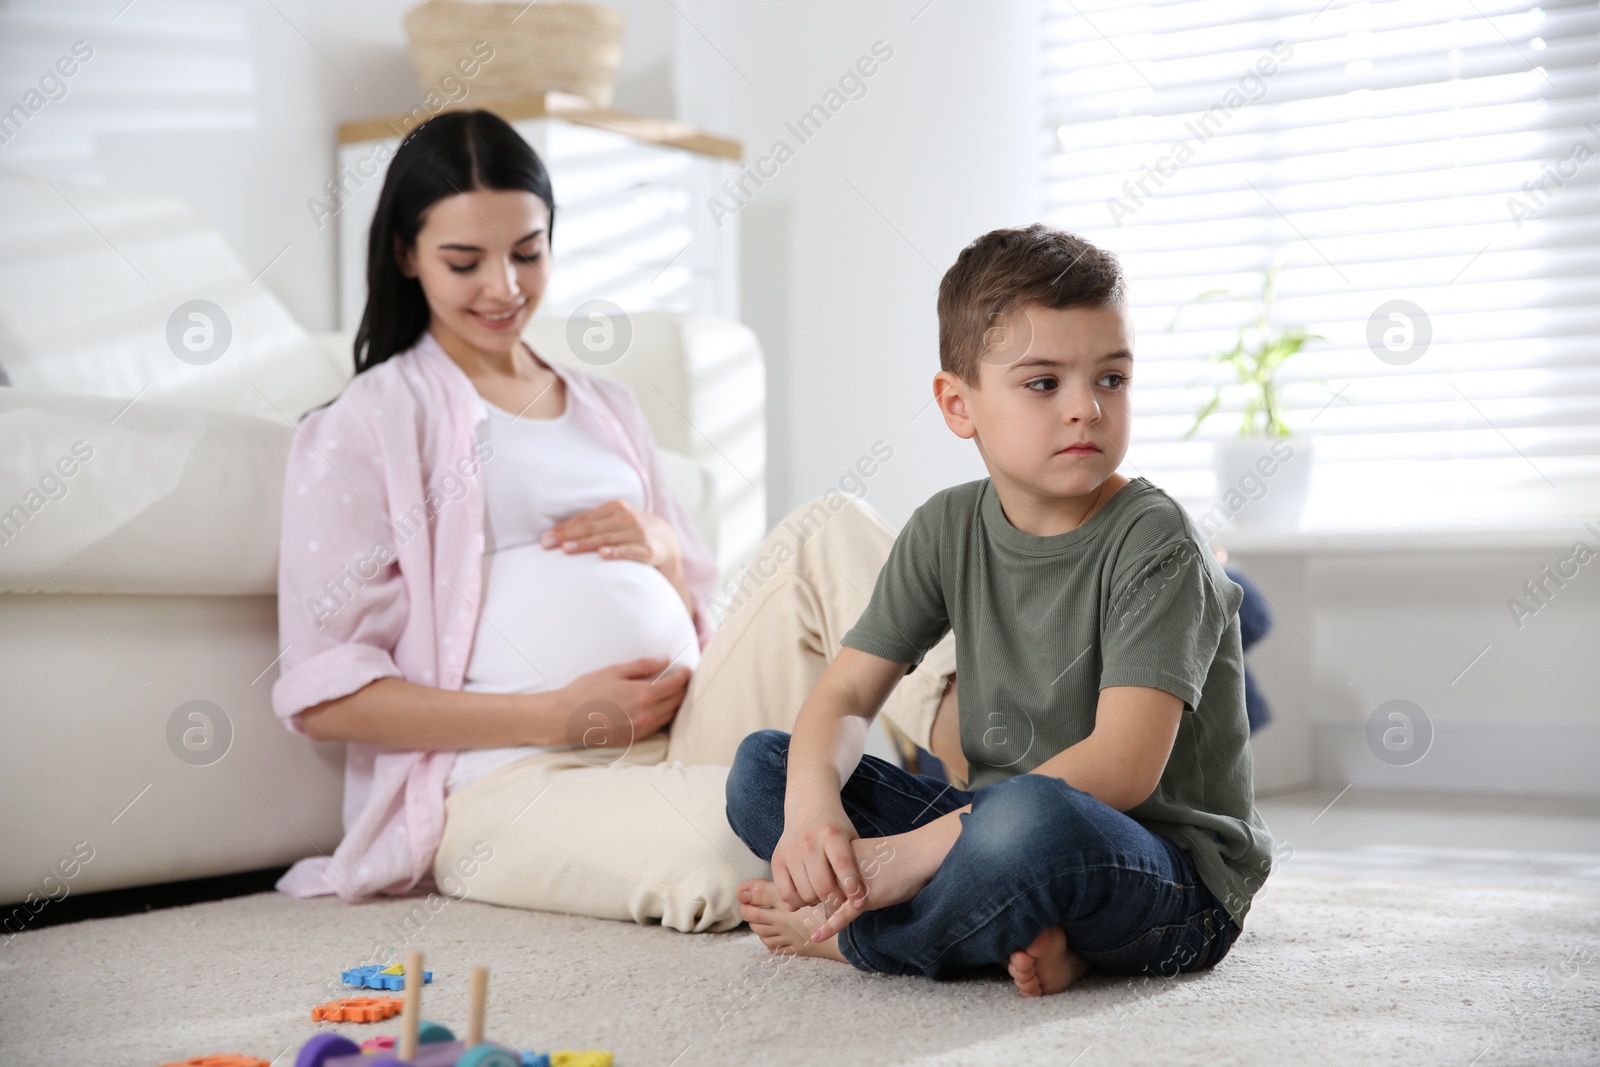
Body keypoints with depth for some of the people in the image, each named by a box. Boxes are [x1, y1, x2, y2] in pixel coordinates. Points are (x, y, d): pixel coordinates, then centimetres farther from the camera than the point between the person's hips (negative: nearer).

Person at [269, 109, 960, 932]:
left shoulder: (607, 409, 25)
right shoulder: (366, 425, 6)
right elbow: (324, 697, -4)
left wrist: (665, 555, 4)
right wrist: (560, 717, -12)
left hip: (678, 737, 6)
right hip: (511, 783, -6)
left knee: (829, 530, -13)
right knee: (730, 836, -38)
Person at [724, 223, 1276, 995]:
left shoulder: (1154, 543, -15)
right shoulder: (947, 529, 3)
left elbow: (1124, 765, -25)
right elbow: (845, 693, 2)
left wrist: (920, 846, -31)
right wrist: (811, 807, -22)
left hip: (1174, 880, -6)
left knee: (1032, 818, -40)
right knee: (763, 768, -4)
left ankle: (850, 937, -11)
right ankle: (1016, 928, -17)